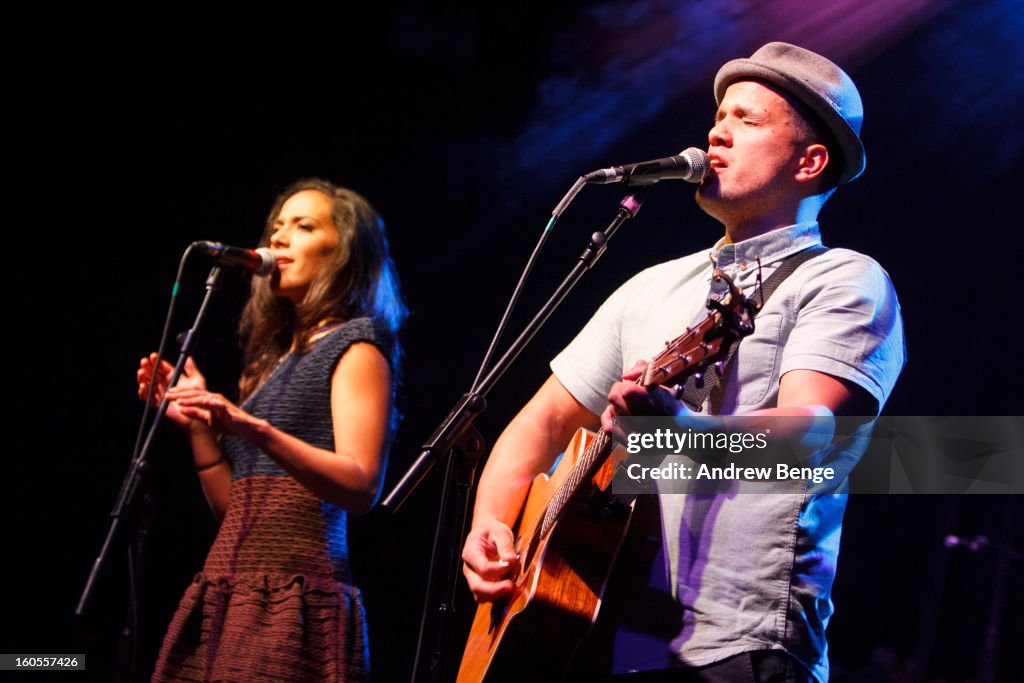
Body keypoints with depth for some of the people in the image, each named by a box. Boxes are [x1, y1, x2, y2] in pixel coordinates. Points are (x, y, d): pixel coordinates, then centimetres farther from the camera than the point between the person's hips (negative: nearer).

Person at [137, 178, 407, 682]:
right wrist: (196, 423, 9)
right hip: (227, 599, 7)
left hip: (293, 594, -7)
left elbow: (361, 487, -15)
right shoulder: (276, 358, 21)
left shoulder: (355, 347, 0)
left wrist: (257, 430, -25)